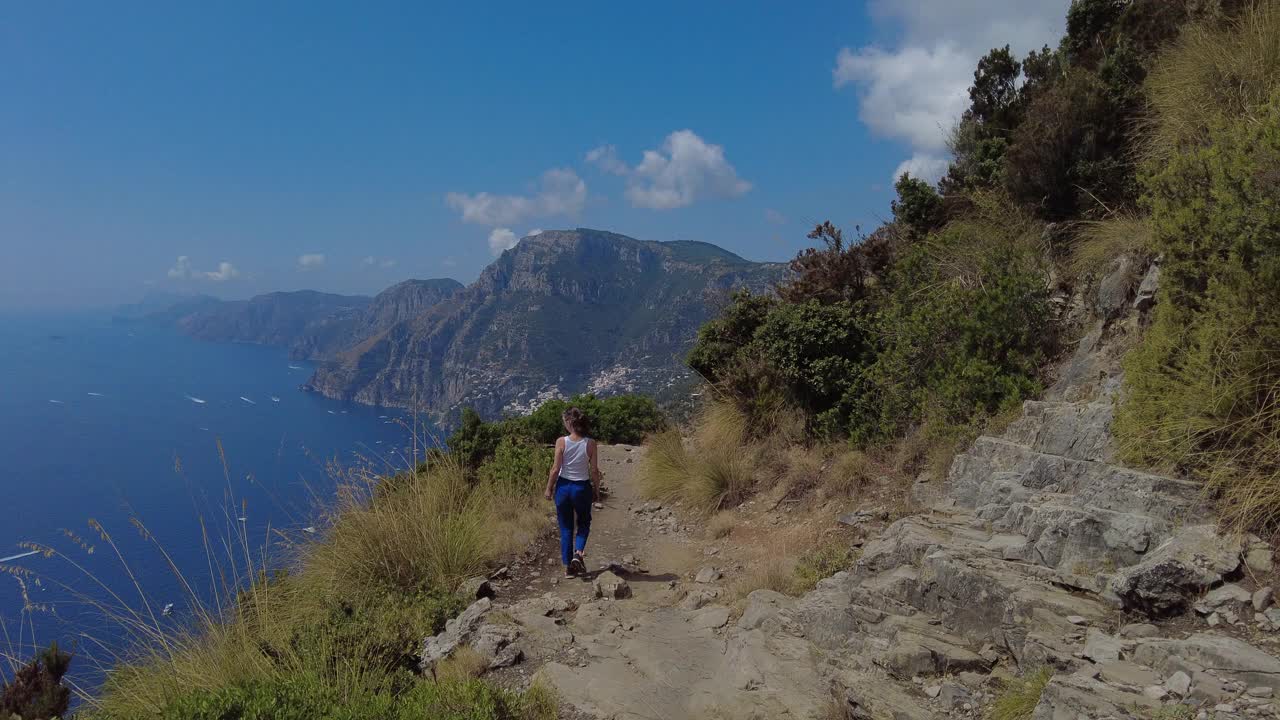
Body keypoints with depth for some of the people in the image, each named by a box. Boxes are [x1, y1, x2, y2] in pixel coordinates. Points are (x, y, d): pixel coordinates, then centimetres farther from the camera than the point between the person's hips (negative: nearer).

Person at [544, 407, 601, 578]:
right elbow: (594, 470, -6)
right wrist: (597, 490, 7)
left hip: (563, 486, 0)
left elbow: (555, 469, -9)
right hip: (582, 487, 0)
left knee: (566, 527, 13)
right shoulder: (590, 443, -9)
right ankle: (578, 553, -1)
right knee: (583, 523, 22)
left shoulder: (561, 442, -12)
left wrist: (549, 489, 3)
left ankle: (568, 566, 14)